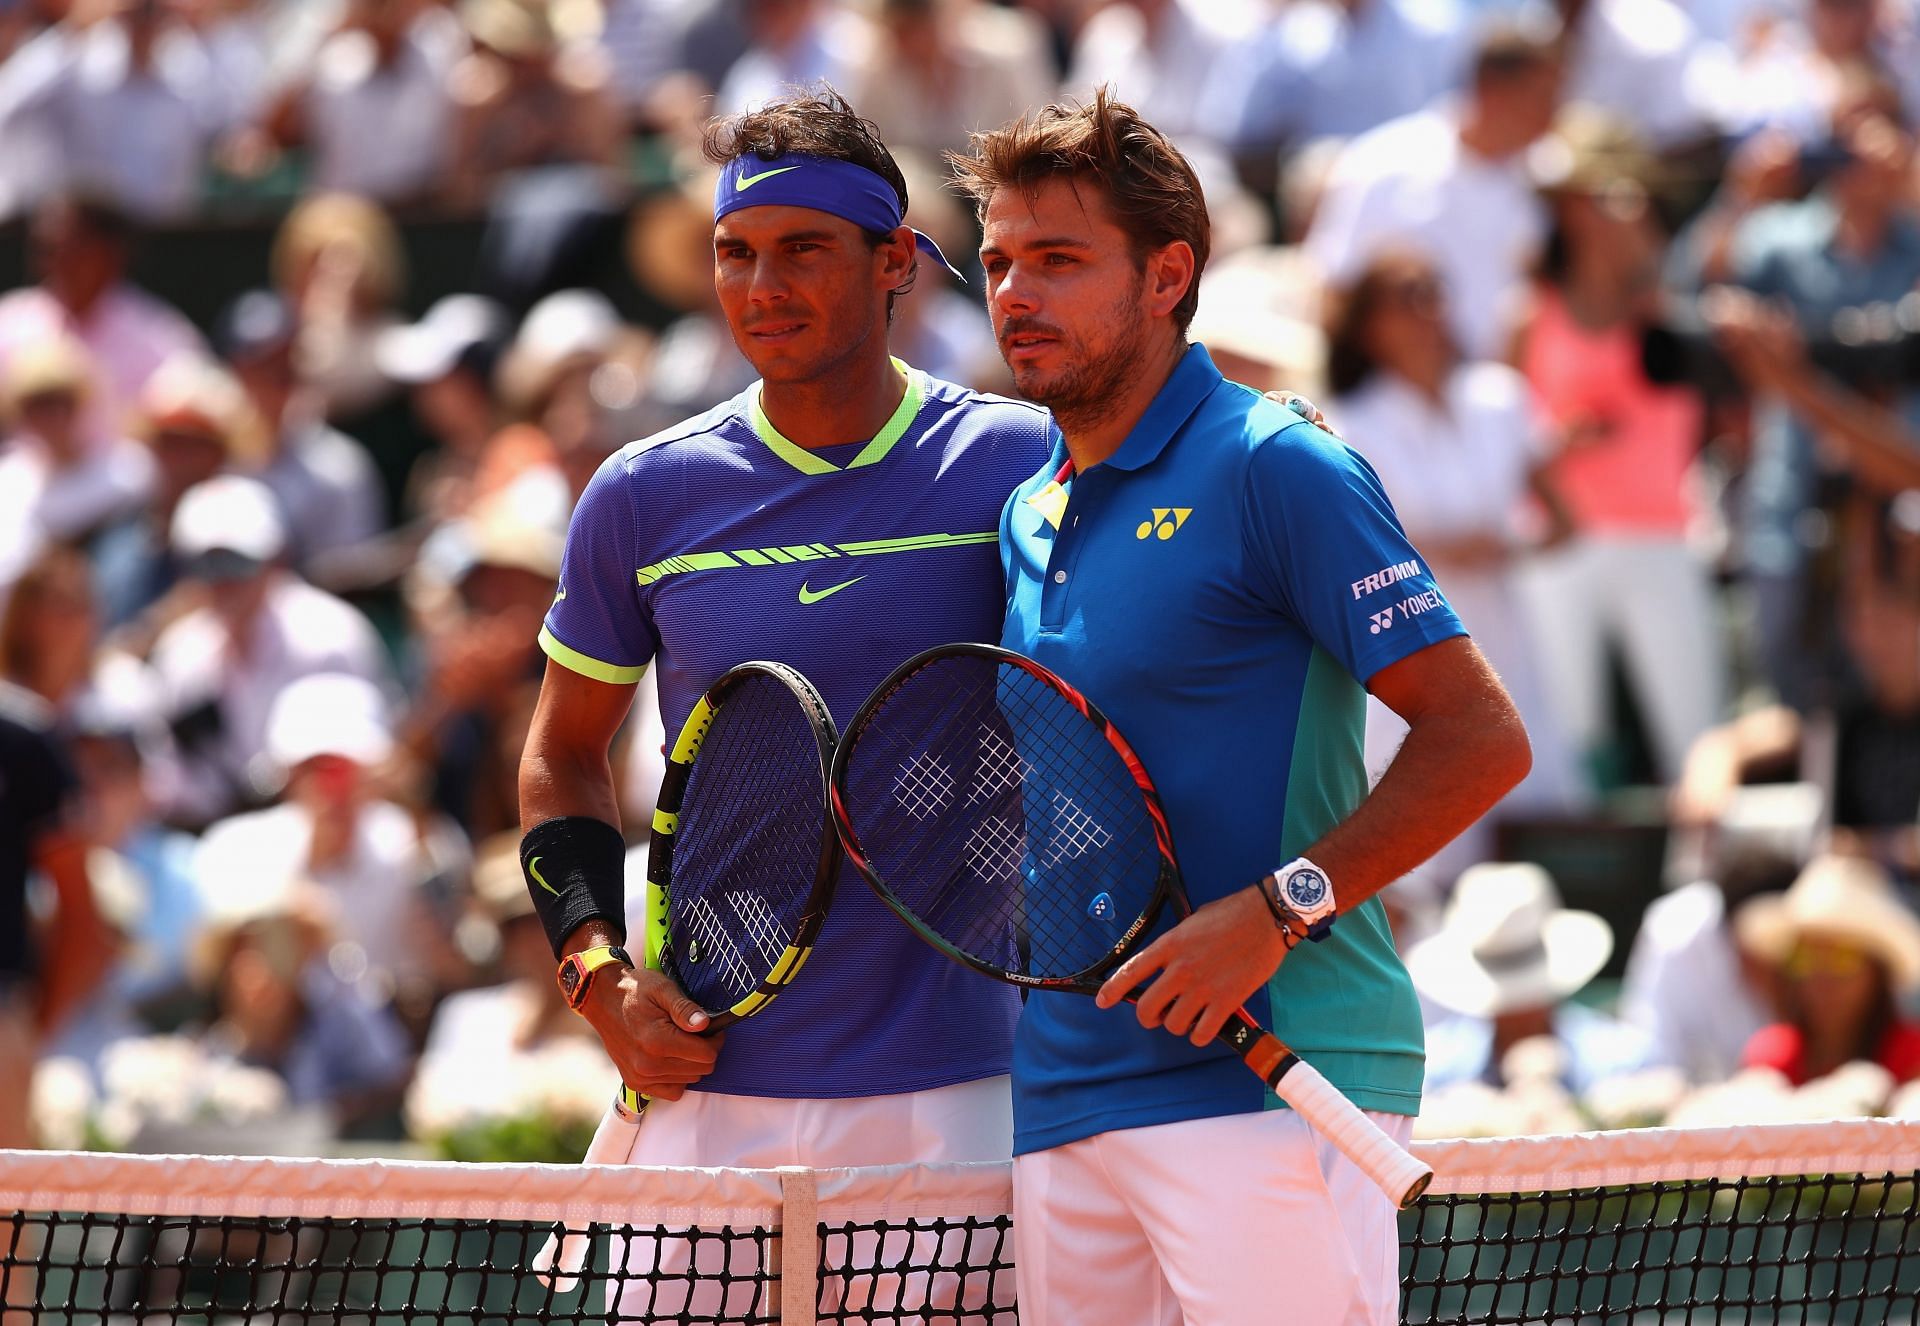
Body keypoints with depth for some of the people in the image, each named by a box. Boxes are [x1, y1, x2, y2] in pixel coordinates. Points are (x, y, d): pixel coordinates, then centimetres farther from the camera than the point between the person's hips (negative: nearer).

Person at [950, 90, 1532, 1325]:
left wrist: (1279, 909, -18)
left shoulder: (1272, 468, -5)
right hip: (1062, 1106, 7)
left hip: (1271, 1082, -7)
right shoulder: (1028, 515, 18)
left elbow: (1481, 738, -10)